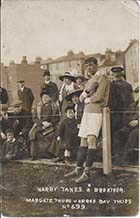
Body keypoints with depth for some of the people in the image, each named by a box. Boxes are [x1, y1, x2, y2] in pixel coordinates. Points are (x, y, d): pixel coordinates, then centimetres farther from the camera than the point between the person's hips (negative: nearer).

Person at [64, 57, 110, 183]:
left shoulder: (103, 78, 0)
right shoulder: (90, 81, 26)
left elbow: (99, 97, -12)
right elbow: (81, 98, 17)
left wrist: (87, 99, 5)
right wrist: (87, 91, -4)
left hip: (96, 112, -8)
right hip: (87, 112, 8)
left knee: (91, 139, -20)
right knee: (83, 141, 6)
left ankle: (86, 173, -23)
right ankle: (79, 169, 10)